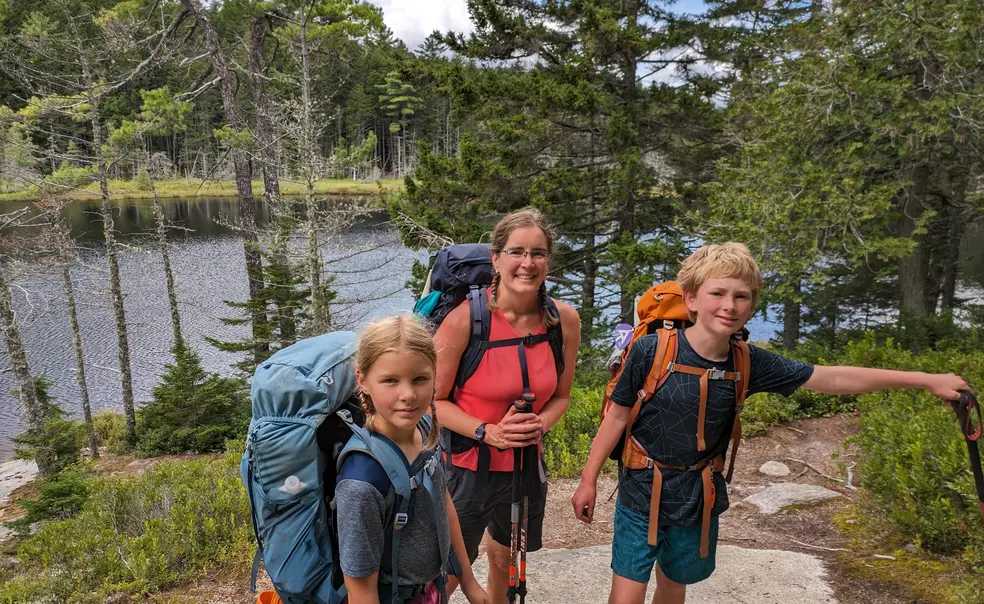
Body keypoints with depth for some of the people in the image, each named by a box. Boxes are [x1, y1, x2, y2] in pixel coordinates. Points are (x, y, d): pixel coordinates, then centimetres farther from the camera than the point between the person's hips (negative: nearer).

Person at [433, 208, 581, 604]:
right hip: (467, 466, -4)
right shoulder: (465, 319, -21)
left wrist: (541, 423, -14)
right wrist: (487, 432, -23)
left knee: (505, 559, 26)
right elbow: (434, 400, -12)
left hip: (525, 466, 4)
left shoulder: (565, 320, -8)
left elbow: (560, 395, 6)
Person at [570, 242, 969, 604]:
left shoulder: (749, 364, -8)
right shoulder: (651, 350, -18)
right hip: (642, 495, -3)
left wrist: (926, 380, 0)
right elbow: (618, 416, -9)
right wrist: (589, 480, -5)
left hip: (697, 501, 3)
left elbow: (834, 379, -2)